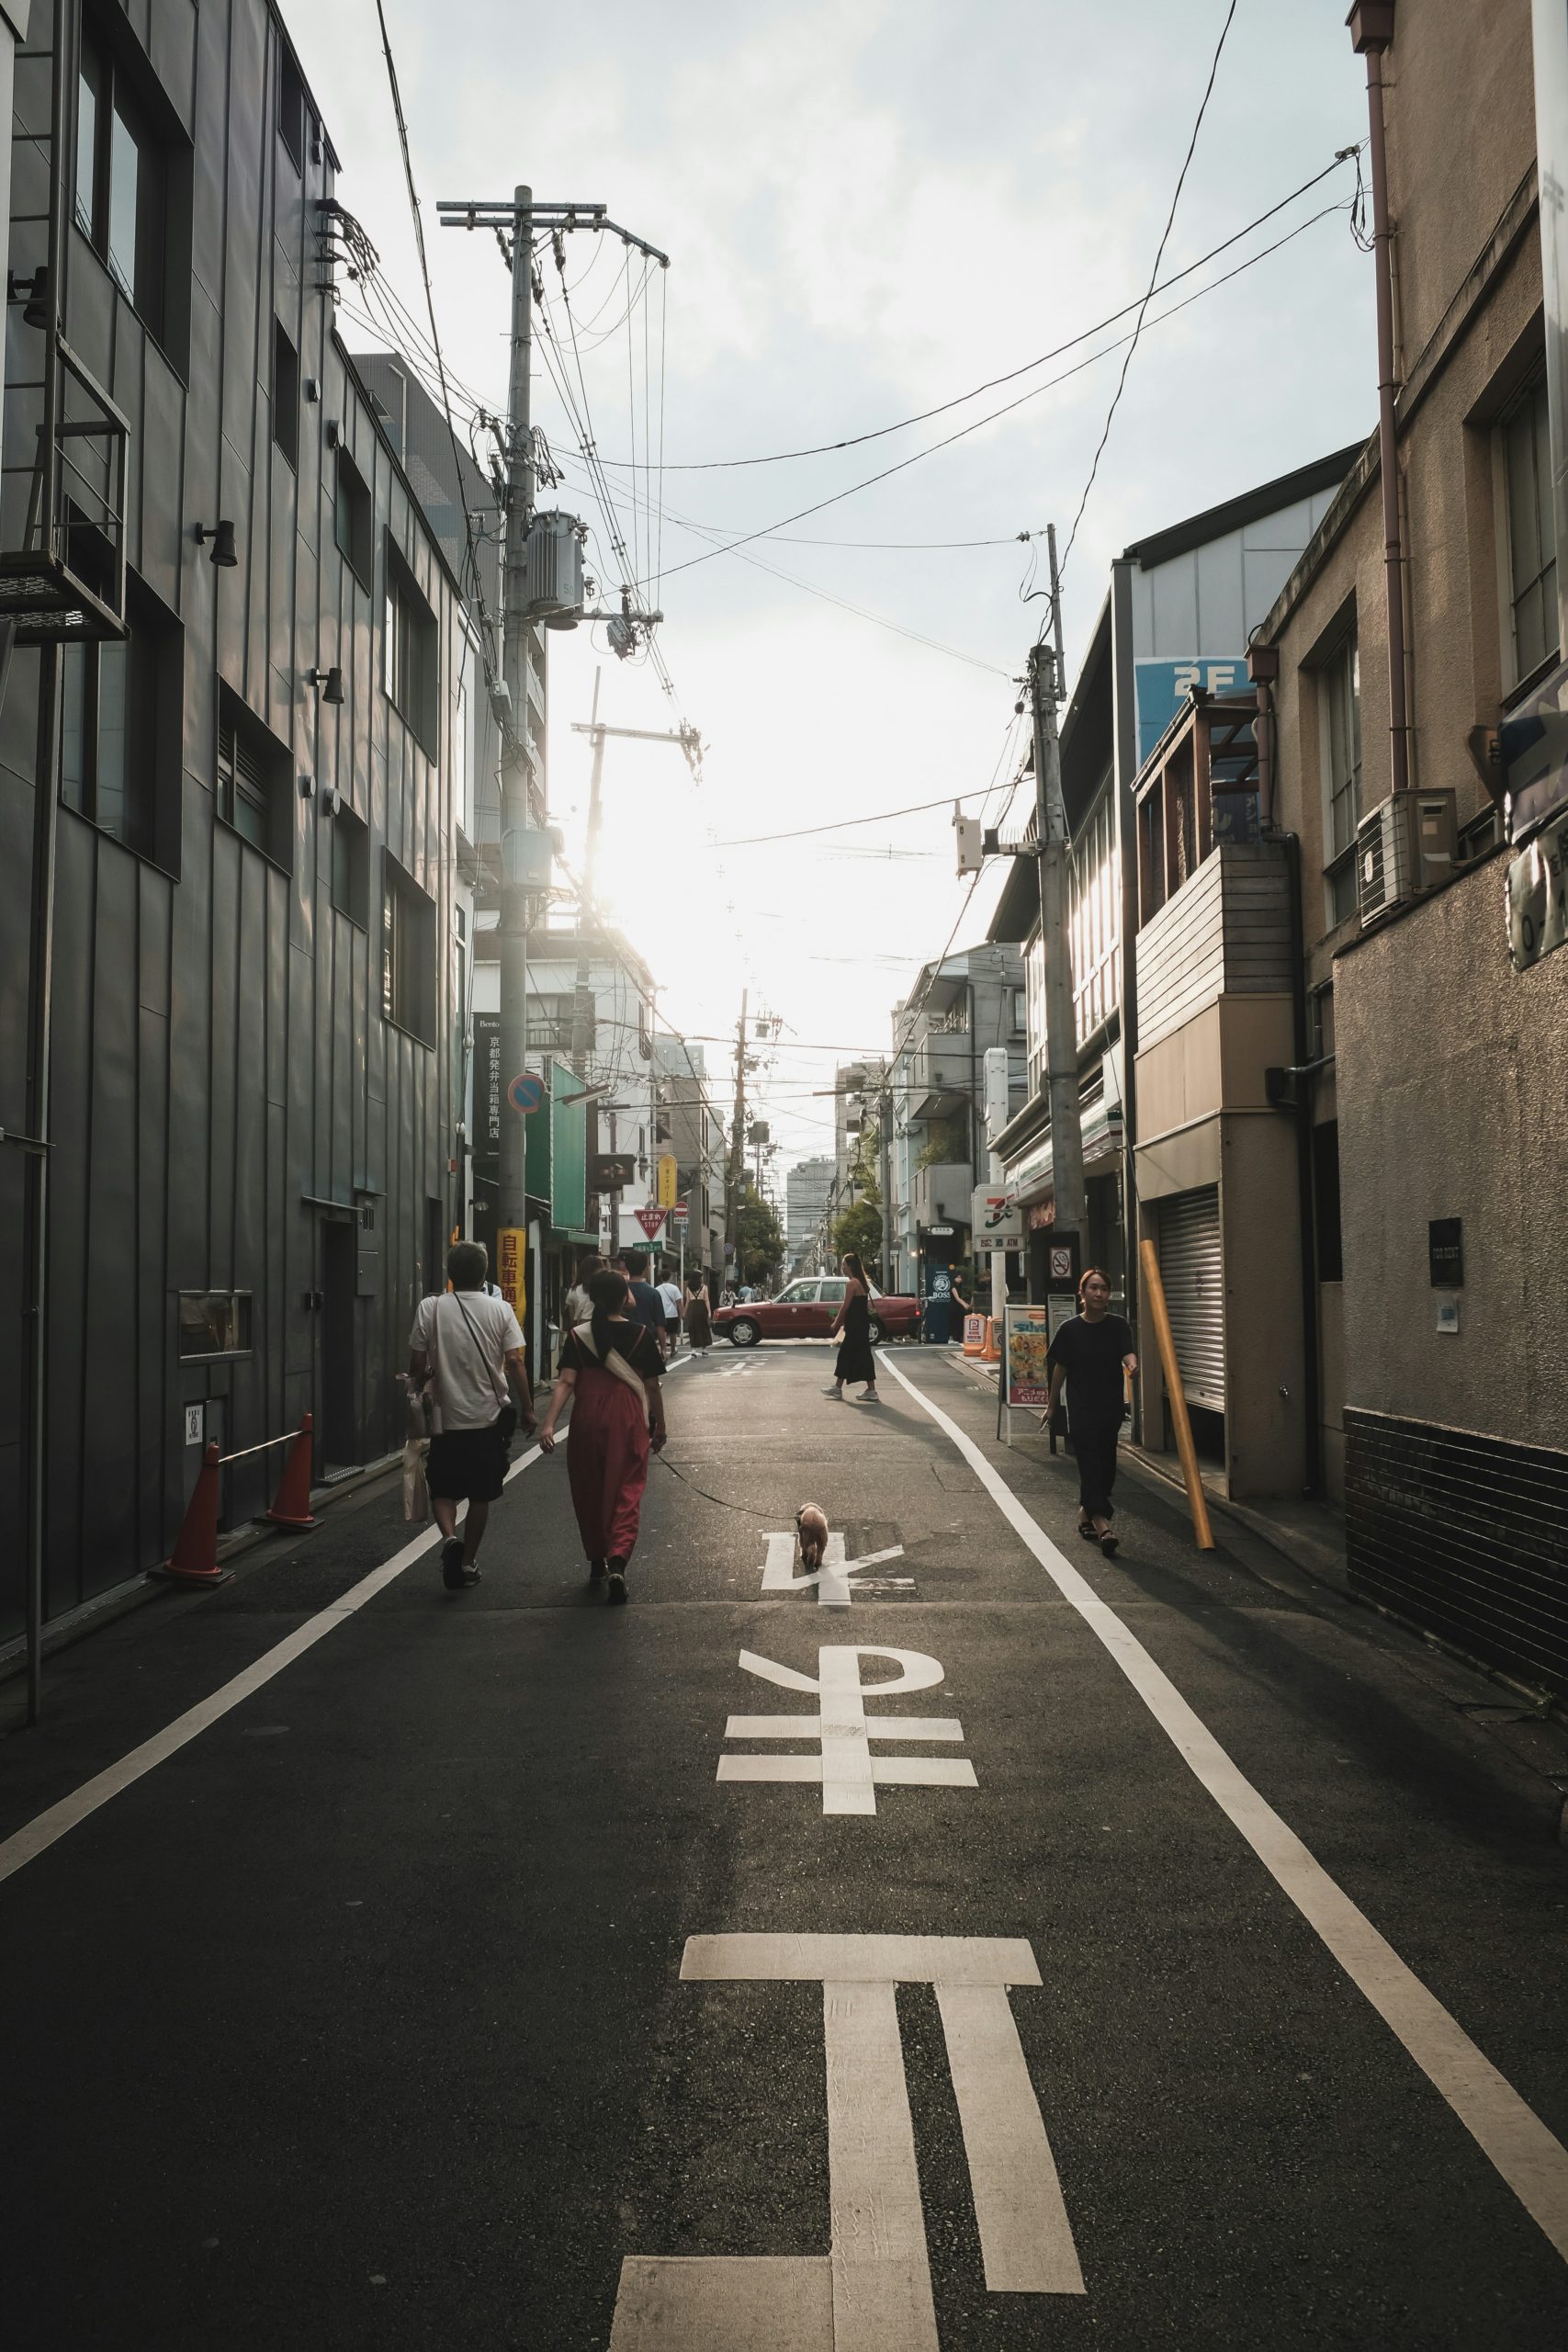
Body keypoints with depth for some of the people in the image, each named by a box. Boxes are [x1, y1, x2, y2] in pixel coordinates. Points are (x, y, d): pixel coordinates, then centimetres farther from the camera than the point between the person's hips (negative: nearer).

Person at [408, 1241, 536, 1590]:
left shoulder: (430, 1308, -6)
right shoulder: (500, 1309, -6)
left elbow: (417, 1364, -4)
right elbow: (515, 1362, -8)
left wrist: (419, 1382, 18)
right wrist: (526, 1407, 1)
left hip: (447, 1417, -1)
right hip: (489, 1417, 1)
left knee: (442, 1489, 13)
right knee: (480, 1495, 14)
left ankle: (451, 1539, -12)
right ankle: (468, 1562, 20)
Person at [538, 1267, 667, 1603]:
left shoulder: (578, 1336, 0)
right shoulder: (641, 1335, -1)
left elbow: (565, 1382, -10)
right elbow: (652, 1387, 2)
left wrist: (549, 1424, -14)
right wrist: (660, 1427, 13)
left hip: (587, 1420, 1)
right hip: (628, 1421, -1)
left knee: (588, 1492, 17)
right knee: (625, 1493, 1)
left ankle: (597, 1563, 29)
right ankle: (617, 1563, -18)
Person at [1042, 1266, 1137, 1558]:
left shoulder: (1118, 1326, 0)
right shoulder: (1070, 1329, -4)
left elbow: (1127, 1353, -15)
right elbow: (1059, 1368, 4)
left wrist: (1132, 1364, -40)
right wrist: (1051, 1406, 9)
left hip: (1111, 1406, 3)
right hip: (1081, 1408, -3)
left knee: (1103, 1463, 11)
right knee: (1091, 1463, -9)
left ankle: (1085, 1513, 31)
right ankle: (1102, 1524, -15)